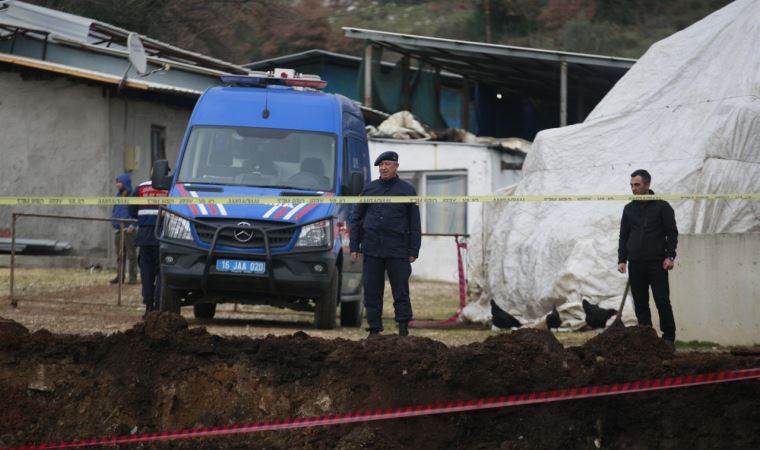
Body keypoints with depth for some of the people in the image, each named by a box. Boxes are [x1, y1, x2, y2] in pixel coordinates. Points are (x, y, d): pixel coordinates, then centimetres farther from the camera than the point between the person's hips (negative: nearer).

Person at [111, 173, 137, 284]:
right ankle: (120, 276, 16)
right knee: (120, 255, 10)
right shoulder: (118, 196, 16)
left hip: (128, 230, -7)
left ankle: (133, 277, -2)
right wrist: (114, 222, 10)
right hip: (118, 229, 7)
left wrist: (132, 225, -18)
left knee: (131, 254, -4)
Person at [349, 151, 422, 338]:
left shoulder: (407, 190, 7)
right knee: (372, 292, 3)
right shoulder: (369, 189, 12)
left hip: (398, 251, -2)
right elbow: (356, 218, 15)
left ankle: (403, 329, 1)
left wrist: (413, 251, -2)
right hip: (372, 250, 2)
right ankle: (374, 329, 9)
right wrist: (354, 247, 7)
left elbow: (415, 224, 6)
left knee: (401, 290, -3)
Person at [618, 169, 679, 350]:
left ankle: (669, 338, -3)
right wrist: (622, 259, 6)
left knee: (662, 301, -7)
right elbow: (623, 236, 16)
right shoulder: (629, 209, 14)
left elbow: (672, 233, 0)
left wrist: (670, 256, -11)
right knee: (640, 303, 3)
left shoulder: (661, 206, 2)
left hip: (657, 264, -4)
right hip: (635, 264, 4)